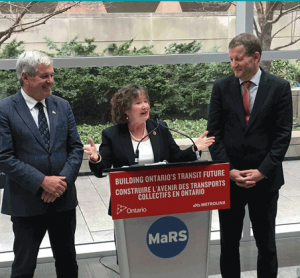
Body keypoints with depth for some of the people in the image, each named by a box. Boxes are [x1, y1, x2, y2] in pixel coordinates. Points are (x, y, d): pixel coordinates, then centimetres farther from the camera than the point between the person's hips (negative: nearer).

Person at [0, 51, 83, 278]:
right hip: (27, 202, -4)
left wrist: (63, 180, -10)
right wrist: (42, 181, -18)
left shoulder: (62, 106, 6)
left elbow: (76, 148, 5)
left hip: (64, 199, 4)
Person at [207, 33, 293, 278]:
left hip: (265, 179, -1)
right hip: (229, 179, 1)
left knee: (266, 244, 12)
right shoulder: (221, 87, 2)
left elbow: (283, 135, -5)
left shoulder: (279, 87, -3)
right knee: (229, 244, 12)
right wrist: (229, 170, -10)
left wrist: (262, 171, -13)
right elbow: (214, 133, 0)